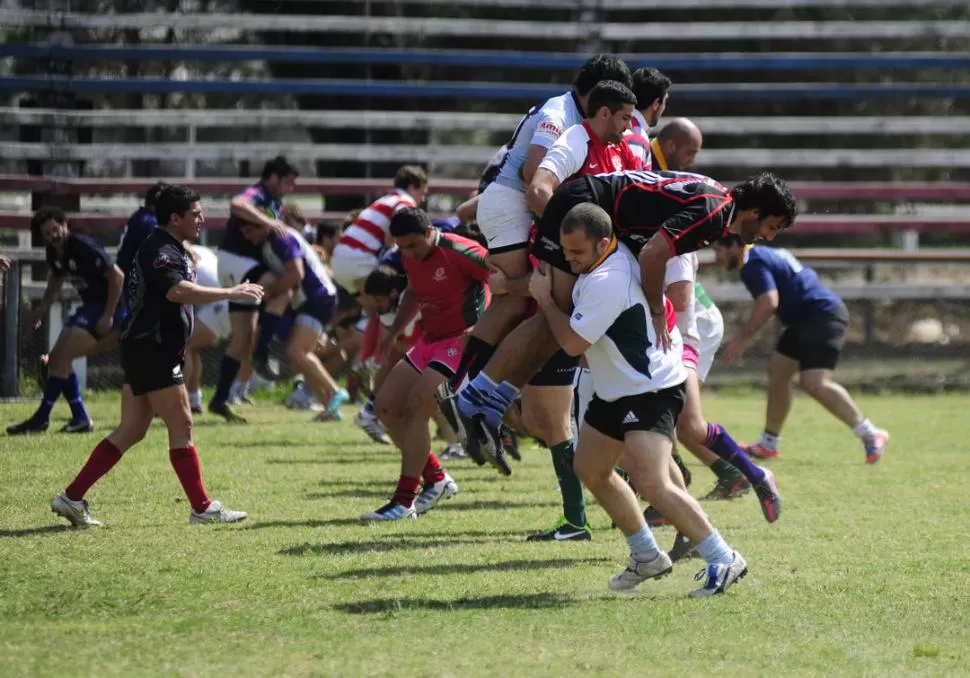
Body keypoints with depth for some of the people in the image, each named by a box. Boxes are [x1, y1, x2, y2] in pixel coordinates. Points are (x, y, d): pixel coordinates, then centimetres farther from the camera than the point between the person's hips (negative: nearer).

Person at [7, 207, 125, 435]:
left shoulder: (84, 247, -22)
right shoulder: (54, 252, 3)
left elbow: (117, 276, -22)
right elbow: (57, 277, 25)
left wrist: (108, 315, -22)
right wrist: (44, 306, 11)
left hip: (107, 307, -10)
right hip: (89, 306, 10)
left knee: (61, 357, -14)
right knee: (57, 358, 7)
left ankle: (41, 419, -6)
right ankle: (80, 419, 12)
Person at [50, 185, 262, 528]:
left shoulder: (170, 249, 17)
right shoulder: (161, 252, -17)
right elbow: (177, 291, -36)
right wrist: (230, 293, -36)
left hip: (147, 348, 11)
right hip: (152, 349, -11)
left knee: (131, 430, 10)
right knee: (181, 426, -6)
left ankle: (71, 498, 10)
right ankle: (202, 508, -1)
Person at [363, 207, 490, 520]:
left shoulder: (458, 252, -21)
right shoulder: (412, 258, 5)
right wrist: (393, 333, 21)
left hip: (462, 341, -10)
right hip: (430, 340, 10)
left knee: (415, 407, -18)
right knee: (387, 404, 6)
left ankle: (404, 500, -12)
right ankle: (436, 478, 15)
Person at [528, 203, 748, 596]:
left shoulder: (607, 282, -28)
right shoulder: (613, 255, 2)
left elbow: (573, 343, -22)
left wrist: (544, 298, -7)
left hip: (651, 391, -11)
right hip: (618, 390, 11)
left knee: (650, 482, -23)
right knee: (590, 470, 17)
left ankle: (723, 560, -15)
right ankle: (647, 557, 27)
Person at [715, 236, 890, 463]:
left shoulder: (753, 264, -12)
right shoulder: (765, 255, 20)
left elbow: (769, 302, -26)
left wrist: (742, 338, -20)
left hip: (822, 315, -11)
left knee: (814, 383, -21)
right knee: (777, 372, 14)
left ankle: (870, 434, -20)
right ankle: (769, 443, 23)